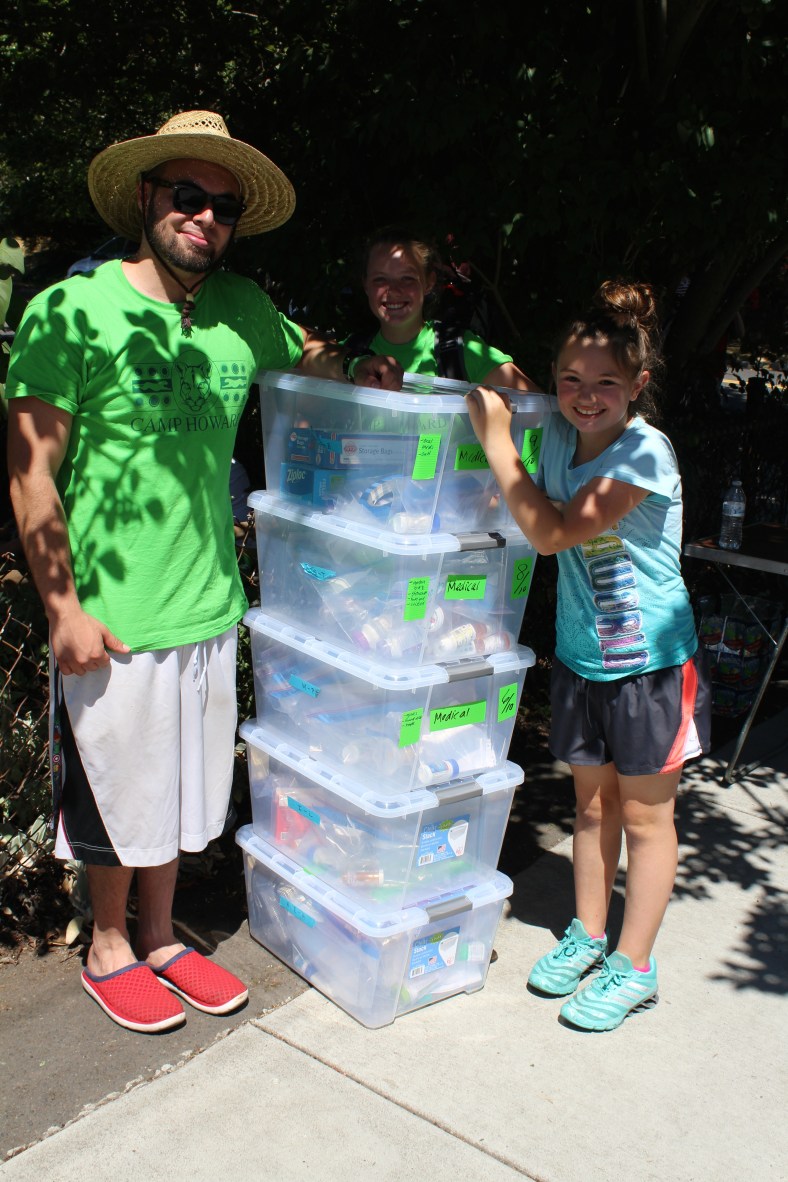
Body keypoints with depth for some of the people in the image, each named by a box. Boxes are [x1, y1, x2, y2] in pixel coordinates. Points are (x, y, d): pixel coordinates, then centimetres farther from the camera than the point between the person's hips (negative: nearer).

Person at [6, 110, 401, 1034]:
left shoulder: (243, 311, 4)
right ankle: (108, 949, 36)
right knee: (114, 793, 11)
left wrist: (365, 373, 6)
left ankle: (161, 940, 39)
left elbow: (309, 354, 26)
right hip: (109, 613, -5)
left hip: (209, 605, 5)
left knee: (180, 788, 18)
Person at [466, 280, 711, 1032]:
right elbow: (546, 524, 13)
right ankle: (587, 934, 35)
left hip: (651, 661, -6)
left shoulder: (645, 453, -20)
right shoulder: (559, 434, 0)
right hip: (580, 655, 6)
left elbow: (553, 532, -26)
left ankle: (633, 966, 22)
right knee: (591, 803, 18)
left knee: (645, 815, 8)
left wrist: (496, 437, -22)